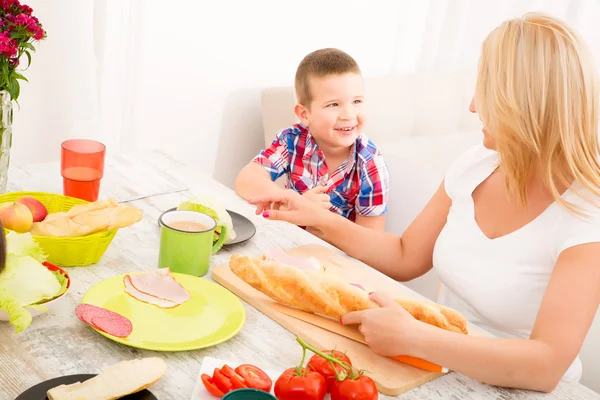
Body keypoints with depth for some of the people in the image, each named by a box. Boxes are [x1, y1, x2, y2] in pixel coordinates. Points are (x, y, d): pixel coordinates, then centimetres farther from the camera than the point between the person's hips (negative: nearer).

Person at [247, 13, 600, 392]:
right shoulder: (476, 165, -3)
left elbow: (547, 367, -31)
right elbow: (405, 258, 7)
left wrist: (413, 337, -37)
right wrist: (318, 218, -2)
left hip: (513, 387, -5)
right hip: (442, 364, 5)